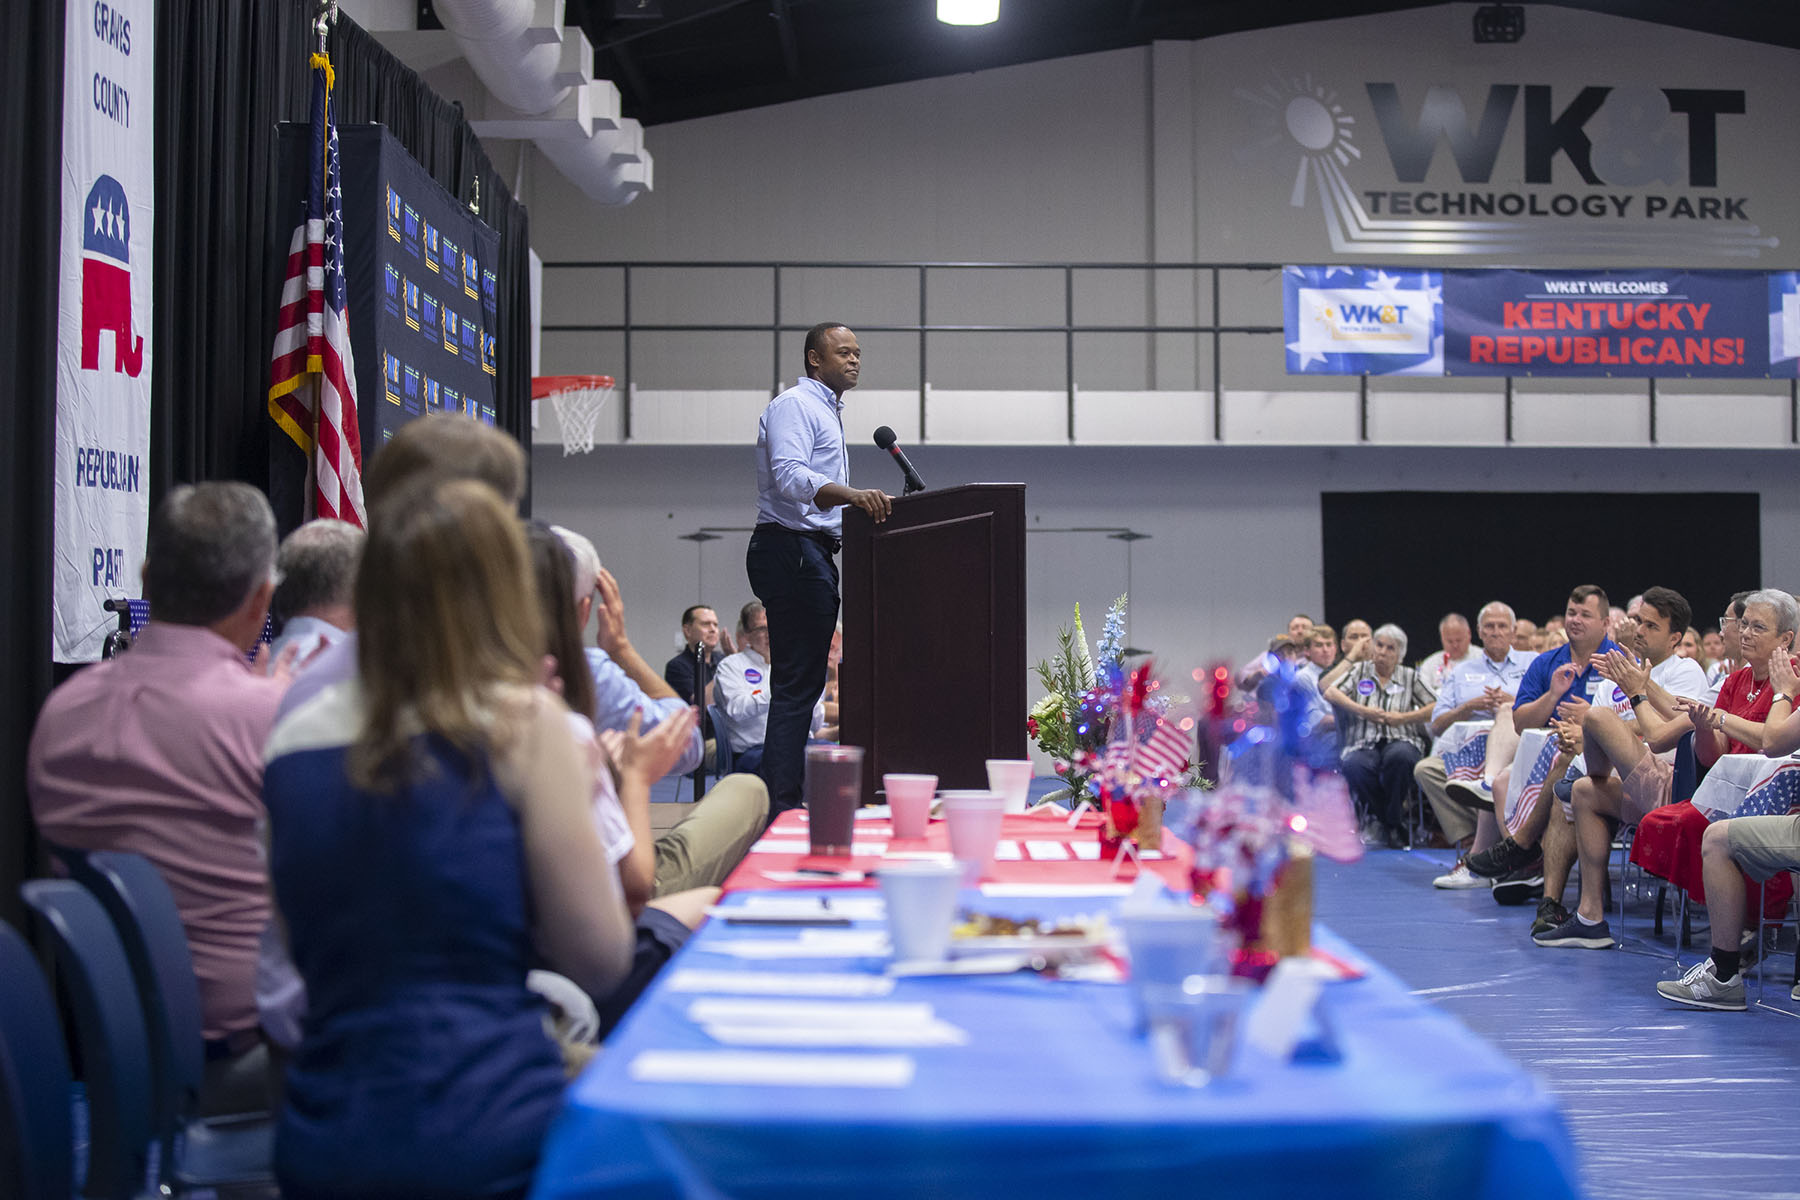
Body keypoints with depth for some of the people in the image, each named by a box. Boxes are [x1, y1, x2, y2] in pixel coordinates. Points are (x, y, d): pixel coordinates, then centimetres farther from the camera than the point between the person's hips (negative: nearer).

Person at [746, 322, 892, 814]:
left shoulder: (827, 412, 26)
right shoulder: (794, 405, -7)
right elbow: (789, 476, -24)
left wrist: (867, 507, 22)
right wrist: (851, 494, -38)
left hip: (814, 553, 11)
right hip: (790, 549, -11)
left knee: (802, 683, 8)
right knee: (797, 684, -14)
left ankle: (784, 803, 11)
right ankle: (780, 806, -15)